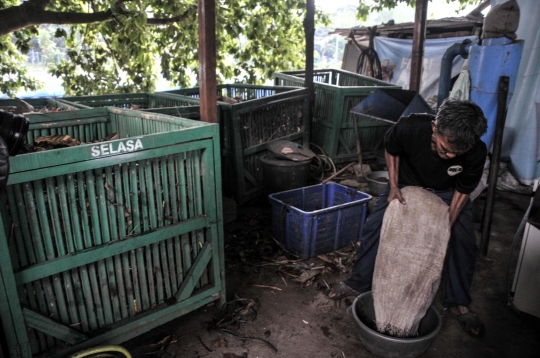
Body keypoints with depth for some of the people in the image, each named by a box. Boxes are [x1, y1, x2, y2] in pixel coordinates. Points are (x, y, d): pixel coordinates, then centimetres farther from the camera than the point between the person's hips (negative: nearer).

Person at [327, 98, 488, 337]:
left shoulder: (477, 153, -34)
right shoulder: (409, 127, -38)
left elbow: (463, 191, -15)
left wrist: (446, 227, -19)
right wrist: (394, 186, -20)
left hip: (447, 192, 1)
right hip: (406, 184, 0)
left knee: (464, 242, -9)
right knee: (373, 226, -8)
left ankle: (458, 303, 15)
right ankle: (358, 283, 12)